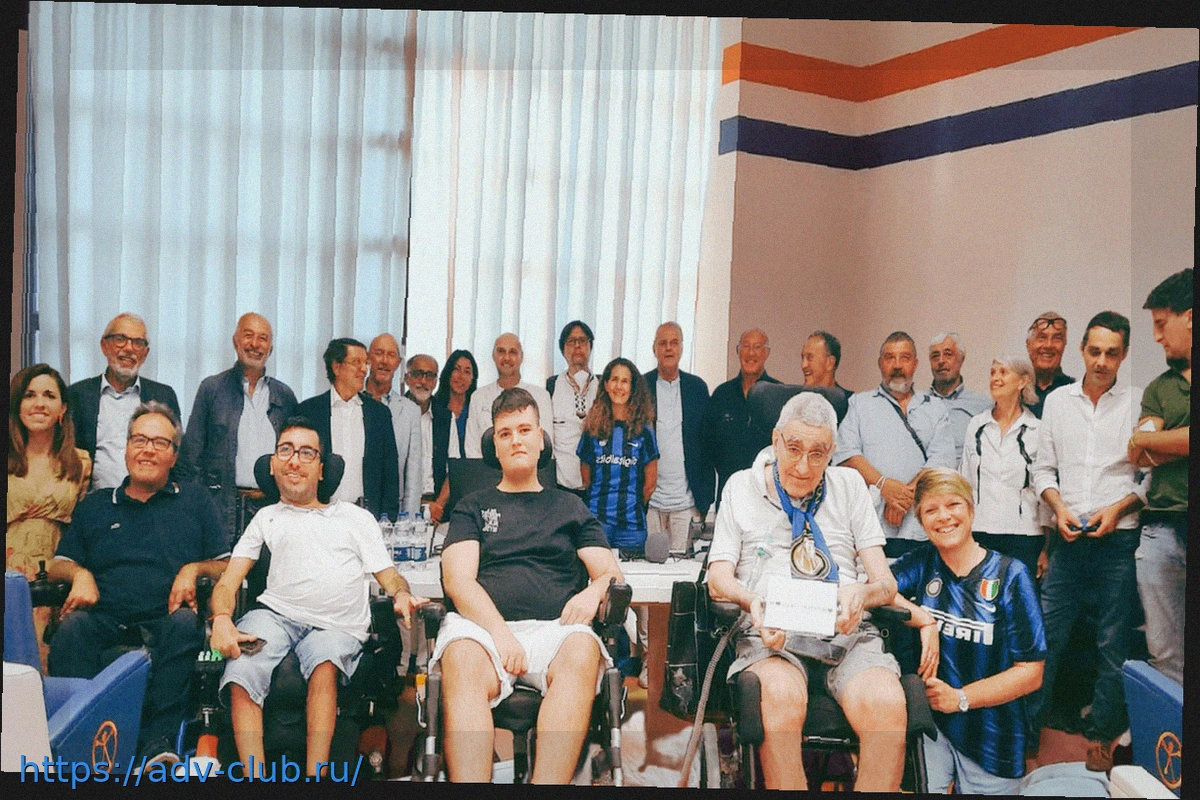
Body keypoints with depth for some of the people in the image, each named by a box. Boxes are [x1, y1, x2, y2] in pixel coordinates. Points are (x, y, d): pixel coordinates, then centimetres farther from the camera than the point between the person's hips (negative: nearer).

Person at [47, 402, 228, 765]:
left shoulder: (195, 500, 21)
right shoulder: (94, 506, 26)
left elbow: (226, 565, 15)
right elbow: (58, 565, 23)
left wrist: (195, 569, -5)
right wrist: (80, 573, 1)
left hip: (167, 621, -2)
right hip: (106, 620, 2)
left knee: (185, 623, -37)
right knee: (72, 627, -33)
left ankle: (159, 742, -40)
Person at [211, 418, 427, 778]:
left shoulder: (356, 517, 25)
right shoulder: (266, 518, 25)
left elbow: (388, 576, 16)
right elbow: (229, 580, 15)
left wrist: (401, 595, -9)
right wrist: (222, 618, -8)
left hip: (337, 626, -1)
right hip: (276, 614, 1)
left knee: (326, 665, -36)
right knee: (242, 674, -32)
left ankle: (315, 774, -35)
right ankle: (256, 777, -30)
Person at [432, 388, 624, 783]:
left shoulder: (569, 507, 27)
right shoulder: (472, 507, 24)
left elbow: (612, 573, 19)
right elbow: (458, 580, 8)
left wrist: (595, 591, -7)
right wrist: (500, 632, -11)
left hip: (555, 628, 1)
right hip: (483, 625, 0)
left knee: (582, 650, -35)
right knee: (462, 659, -36)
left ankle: (548, 784, -44)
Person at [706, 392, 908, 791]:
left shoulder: (849, 485, 19)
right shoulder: (742, 486, 16)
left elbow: (886, 583, 13)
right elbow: (718, 579, 8)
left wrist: (862, 594, -12)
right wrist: (752, 601, -16)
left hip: (846, 630, 2)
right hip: (771, 632, -1)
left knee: (887, 705, -32)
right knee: (782, 697, -36)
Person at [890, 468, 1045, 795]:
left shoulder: (1010, 575, -2)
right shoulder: (921, 564, 6)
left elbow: (1031, 673, -5)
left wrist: (960, 698, -11)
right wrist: (923, 620, -20)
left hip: (992, 736, 0)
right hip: (928, 721, 0)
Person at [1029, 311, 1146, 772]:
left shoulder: (1138, 403, 1)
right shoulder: (1057, 400, 9)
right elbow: (1043, 468, 11)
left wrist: (1118, 509, -12)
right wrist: (1059, 508, -4)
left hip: (1118, 540, -2)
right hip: (1068, 539, 2)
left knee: (1114, 645, 5)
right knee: (1046, 635, 2)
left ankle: (1100, 738, 19)